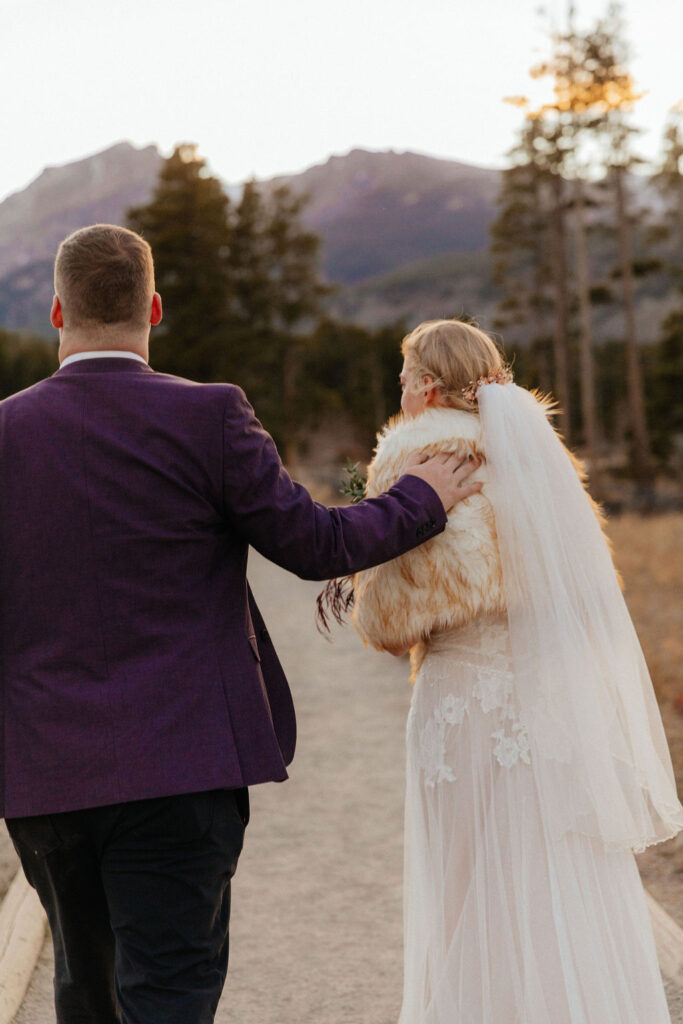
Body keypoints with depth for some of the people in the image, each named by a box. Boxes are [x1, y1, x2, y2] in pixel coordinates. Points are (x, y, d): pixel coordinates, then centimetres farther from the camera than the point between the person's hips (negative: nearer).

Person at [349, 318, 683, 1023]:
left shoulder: (421, 455, -7)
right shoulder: (532, 445, 12)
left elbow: (390, 617, -13)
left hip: (477, 707, -6)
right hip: (567, 700, 6)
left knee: (484, 908, 2)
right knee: (571, 904, 11)